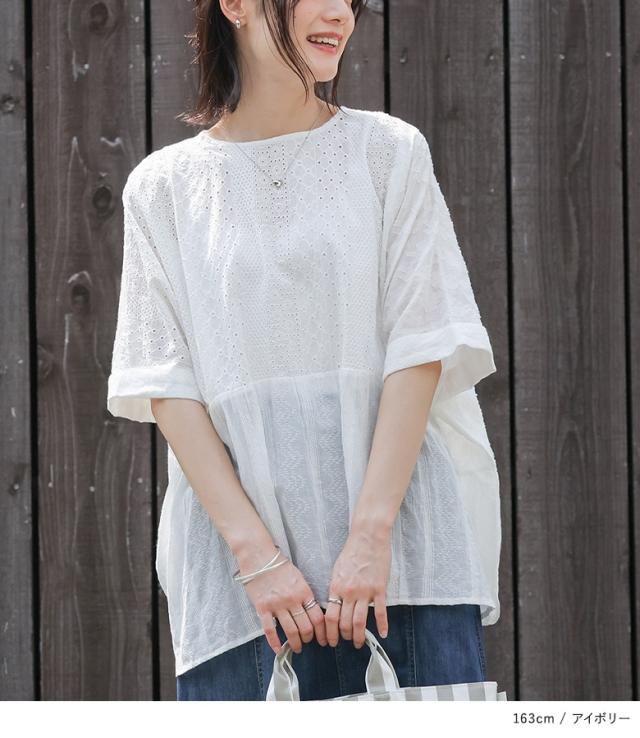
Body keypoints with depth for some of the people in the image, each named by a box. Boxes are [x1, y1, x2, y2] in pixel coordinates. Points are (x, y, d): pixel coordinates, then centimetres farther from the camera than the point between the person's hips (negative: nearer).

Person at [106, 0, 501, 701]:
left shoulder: (390, 151, 7)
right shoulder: (163, 186, 7)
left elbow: (422, 348, -1)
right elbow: (167, 386, 1)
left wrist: (371, 534, -12)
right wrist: (255, 554, -10)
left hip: (404, 527, 0)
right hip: (236, 537, 0)